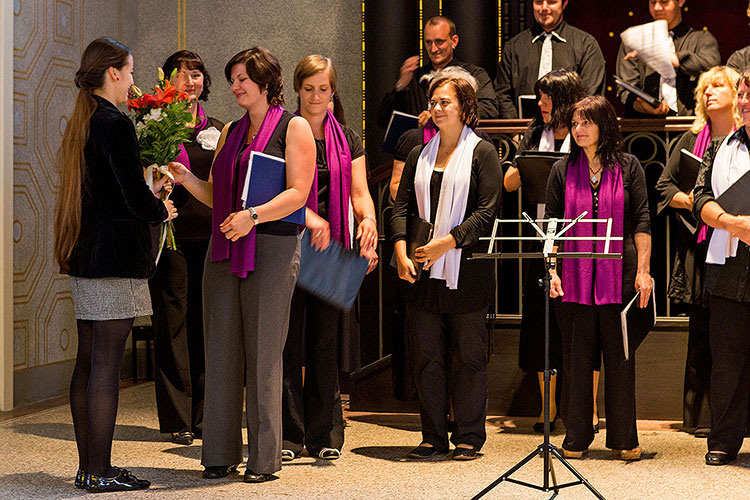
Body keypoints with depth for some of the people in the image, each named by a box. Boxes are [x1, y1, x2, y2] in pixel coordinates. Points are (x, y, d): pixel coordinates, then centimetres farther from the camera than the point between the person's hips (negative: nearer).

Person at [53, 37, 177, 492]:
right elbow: (136, 197, -18)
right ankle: (100, 472, -3)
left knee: (88, 362, 11)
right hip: (115, 257, -9)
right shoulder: (115, 124, -14)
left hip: (83, 252, 9)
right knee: (107, 365, -6)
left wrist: (150, 198, 15)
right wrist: (163, 211, 2)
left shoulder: (80, 124, 14)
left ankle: (88, 466, 17)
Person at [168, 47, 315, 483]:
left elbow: (298, 193, -10)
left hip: (272, 248, -6)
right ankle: (222, 453, 11)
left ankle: (265, 458, 4)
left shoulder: (293, 128, 0)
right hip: (224, 250, 6)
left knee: (263, 353, -3)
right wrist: (185, 178, -1)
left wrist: (253, 216, -22)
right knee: (222, 351, 4)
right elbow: (216, 196, 17)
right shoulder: (231, 132, 18)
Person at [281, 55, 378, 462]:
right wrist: (310, 219, -25)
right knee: (289, 340, -2)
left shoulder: (347, 139, 13)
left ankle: (324, 435, 10)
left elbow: (359, 192, 6)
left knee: (326, 341, 4)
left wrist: (368, 220, -16)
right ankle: (289, 435, 4)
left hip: (332, 249, 3)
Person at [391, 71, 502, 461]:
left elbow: (488, 210, -8)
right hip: (422, 269, 4)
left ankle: (468, 436, 11)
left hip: (466, 269, -4)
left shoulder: (482, 152, 1)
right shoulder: (419, 155, 15)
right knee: (427, 355, 5)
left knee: (468, 355, 2)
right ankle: (433, 435, 14)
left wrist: (447, 242, -17)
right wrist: (401, 249, -8)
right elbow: (401, 206, 9)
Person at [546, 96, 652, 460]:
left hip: (618, 276, -1)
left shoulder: (628, 167, 4)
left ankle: (623, 440, 14)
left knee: (620, 357, 4)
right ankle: (576, 439, 14)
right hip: (574, 276, 1)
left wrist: (643, 271, -5)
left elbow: (641, 222, 2)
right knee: (576, 357, 5)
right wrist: (552, 269, -3)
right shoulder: (563, 170, 7)